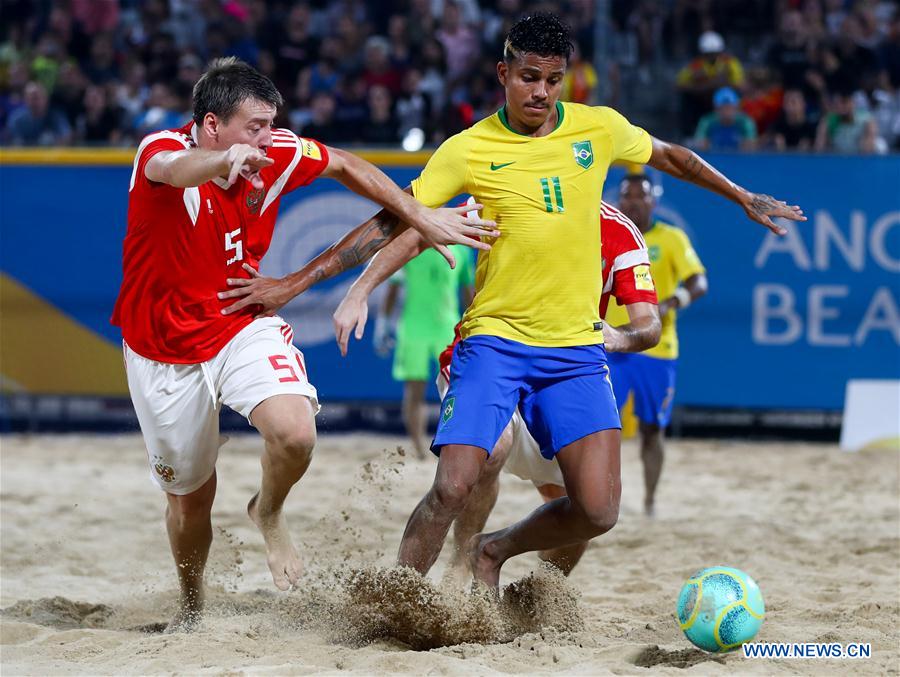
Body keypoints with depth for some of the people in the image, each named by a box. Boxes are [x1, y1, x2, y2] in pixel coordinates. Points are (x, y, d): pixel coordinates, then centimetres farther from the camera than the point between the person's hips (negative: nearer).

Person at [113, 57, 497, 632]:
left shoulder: (276, 154, -11)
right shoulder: (163, 150, -23)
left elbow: (343, 165, 10)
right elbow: (173, 169, -50)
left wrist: (420, 217, 8)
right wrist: (225, 160, -73)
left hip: (243, 326, 2)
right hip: (164, 349, -2)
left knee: (295, 433, -27)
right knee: (190, 496, 9)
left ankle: (270, 513, 7)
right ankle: (192, 606, 39)